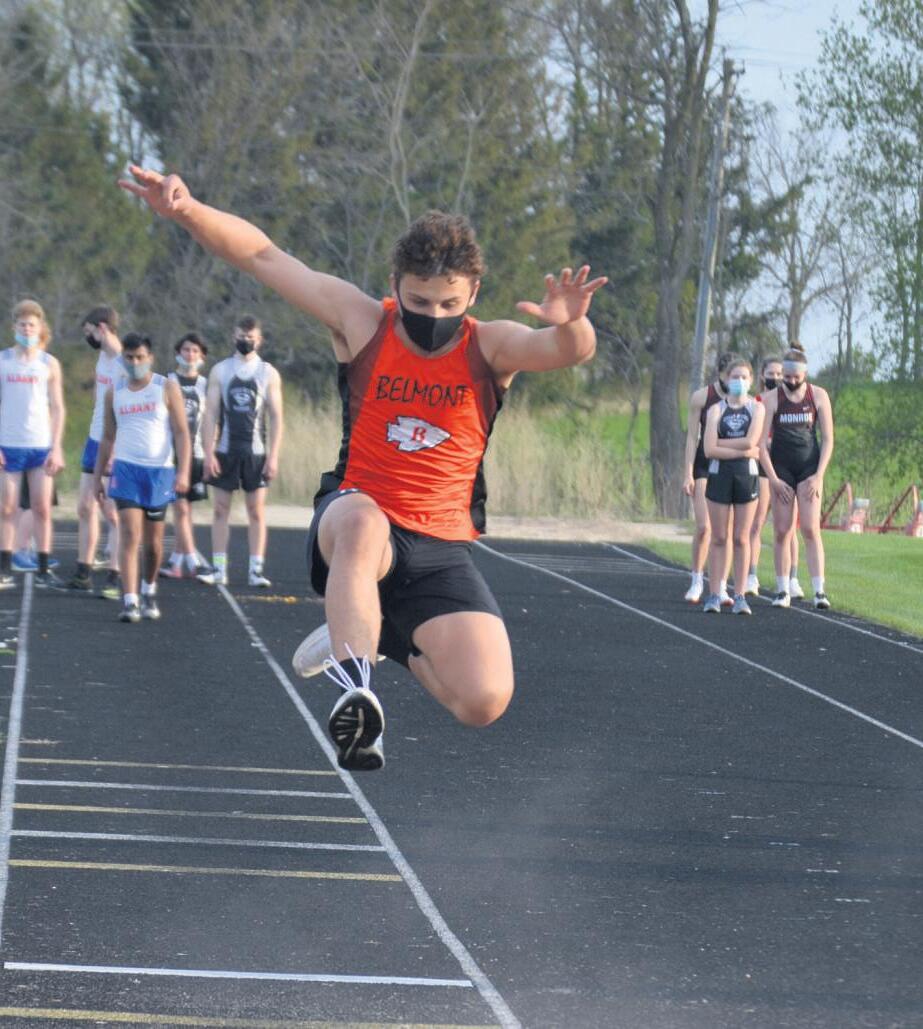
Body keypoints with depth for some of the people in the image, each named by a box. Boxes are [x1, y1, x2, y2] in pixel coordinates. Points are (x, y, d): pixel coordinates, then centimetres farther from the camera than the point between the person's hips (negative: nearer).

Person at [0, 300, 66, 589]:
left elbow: (57, 408, 6)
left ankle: (44, 569, 3)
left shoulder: (49, 364, 5)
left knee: (42, 508, 0)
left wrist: (56, 448, -3)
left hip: (41, 446, 0)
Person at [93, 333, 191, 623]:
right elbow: (108, 437, 15)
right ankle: (130, 601, -17)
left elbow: (181, 433, -4)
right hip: (126, 469, 1)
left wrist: (183, 471, -15)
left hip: (159, 471, -1)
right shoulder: (114, 392, 8)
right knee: (130, 535, -13)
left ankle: (149, 590, 34)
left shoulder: (167, 389, -1)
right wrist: (97, 476, 12)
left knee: (153, 541, 10)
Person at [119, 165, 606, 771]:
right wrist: (187, 211, -16)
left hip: (442, 550, 2)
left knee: (485, 701, -15)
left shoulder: (490, 349, -3)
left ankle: (380, 637, 16)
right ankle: (356, 690, -40)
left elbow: (572, 352, -21)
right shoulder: (362, 323, -2)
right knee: (361, 522, -41)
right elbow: (263, 255, -1)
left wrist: (571, 325, -46)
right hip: (353, 519, -2)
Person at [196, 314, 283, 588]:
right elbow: (211, 414, 2)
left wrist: (273, 457, -6)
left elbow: (275, 418, 2)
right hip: (225, 450, 1)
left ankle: (256, 570, 0)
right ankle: (219, 569, 5)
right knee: (221, 509, 2)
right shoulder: (220, 371, 5)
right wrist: (208, 453, -6)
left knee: (257, 511, -1)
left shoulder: (269, 374, 3)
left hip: (256, 452, -1)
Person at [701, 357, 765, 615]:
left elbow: (751, 441, -11)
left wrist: (720, 443, -8)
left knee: (742, 539, 2)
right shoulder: (716, 410, 3)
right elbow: (709, 450, -9)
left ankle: (740, 596, 4)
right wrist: (744, 451, -12)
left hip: (747, 477, 0)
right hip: (719, 475, 0)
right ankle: (714, 596, 5)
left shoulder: (756, 409, 5)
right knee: (719, 538, 2)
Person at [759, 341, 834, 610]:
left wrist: (818, 476, -8)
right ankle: (783, 591, 6)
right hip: (781, 469, 1)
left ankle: (819, 591, -14)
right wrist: (774, 480, -9)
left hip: (809, 468, -1)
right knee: (782, 531, 0)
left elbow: (828, 440, 0)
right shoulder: (772, 399, -3)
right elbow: (761, 444, -4)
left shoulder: (818, 396, -2)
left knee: (810, 528, -11)